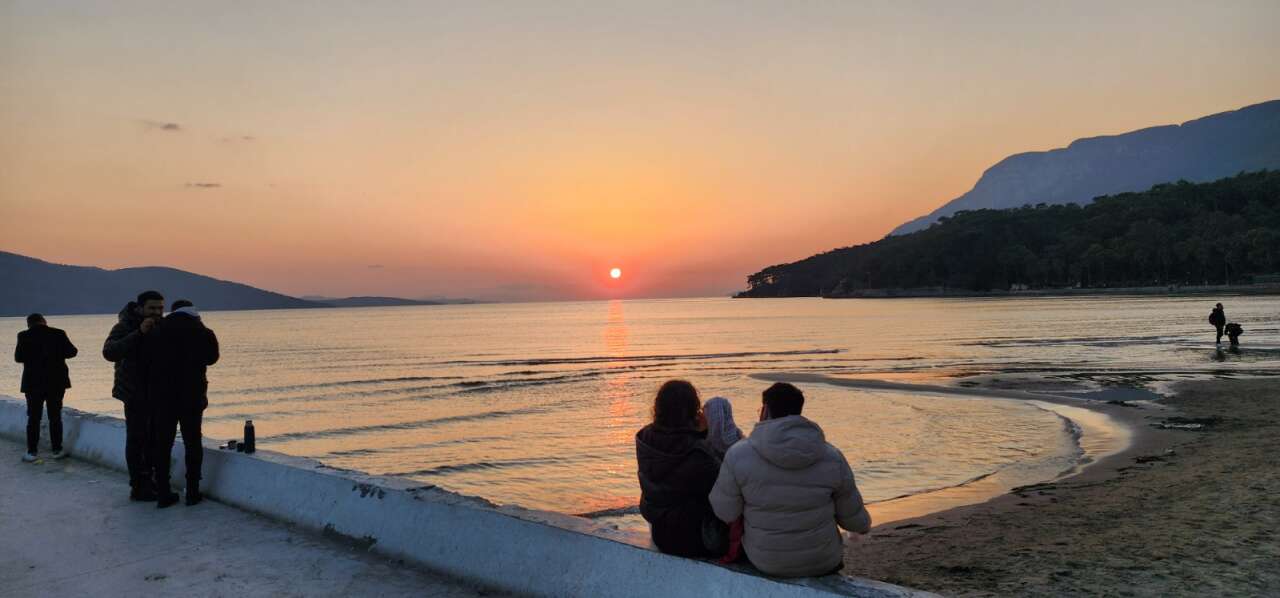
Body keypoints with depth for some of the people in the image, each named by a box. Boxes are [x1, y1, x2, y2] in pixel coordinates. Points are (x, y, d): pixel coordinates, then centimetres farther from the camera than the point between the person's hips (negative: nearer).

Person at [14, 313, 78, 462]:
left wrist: (32, 357, 13)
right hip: (57, 382, 1)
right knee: (55, 416, 9)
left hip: (33, 383, -1)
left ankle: (32, 452, 7)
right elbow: (71, 352, -2)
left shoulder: (24, 336, -7)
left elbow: (18, 357, -7)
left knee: (33, 418, 8)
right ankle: (57, 450, 10)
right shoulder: (58, 334, -4)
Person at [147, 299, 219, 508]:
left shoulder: (158, 331, 4)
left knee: (162, 444, 8)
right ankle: (192, 493, 6)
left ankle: (163, 494, 8)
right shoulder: (203, 333, -2)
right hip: (192, 396, -1)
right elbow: (211, 358, 9)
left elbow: (149, 360, 5)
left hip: (161, 396, 2)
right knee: (192, 443, 7)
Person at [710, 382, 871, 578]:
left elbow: (724, 513, -13)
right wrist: (865, 525, 21)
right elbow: (854, 517, -3)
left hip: (766, 562, 0)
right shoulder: (831, 458, -14)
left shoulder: (738, 456, -20)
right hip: (823, 562, 1)